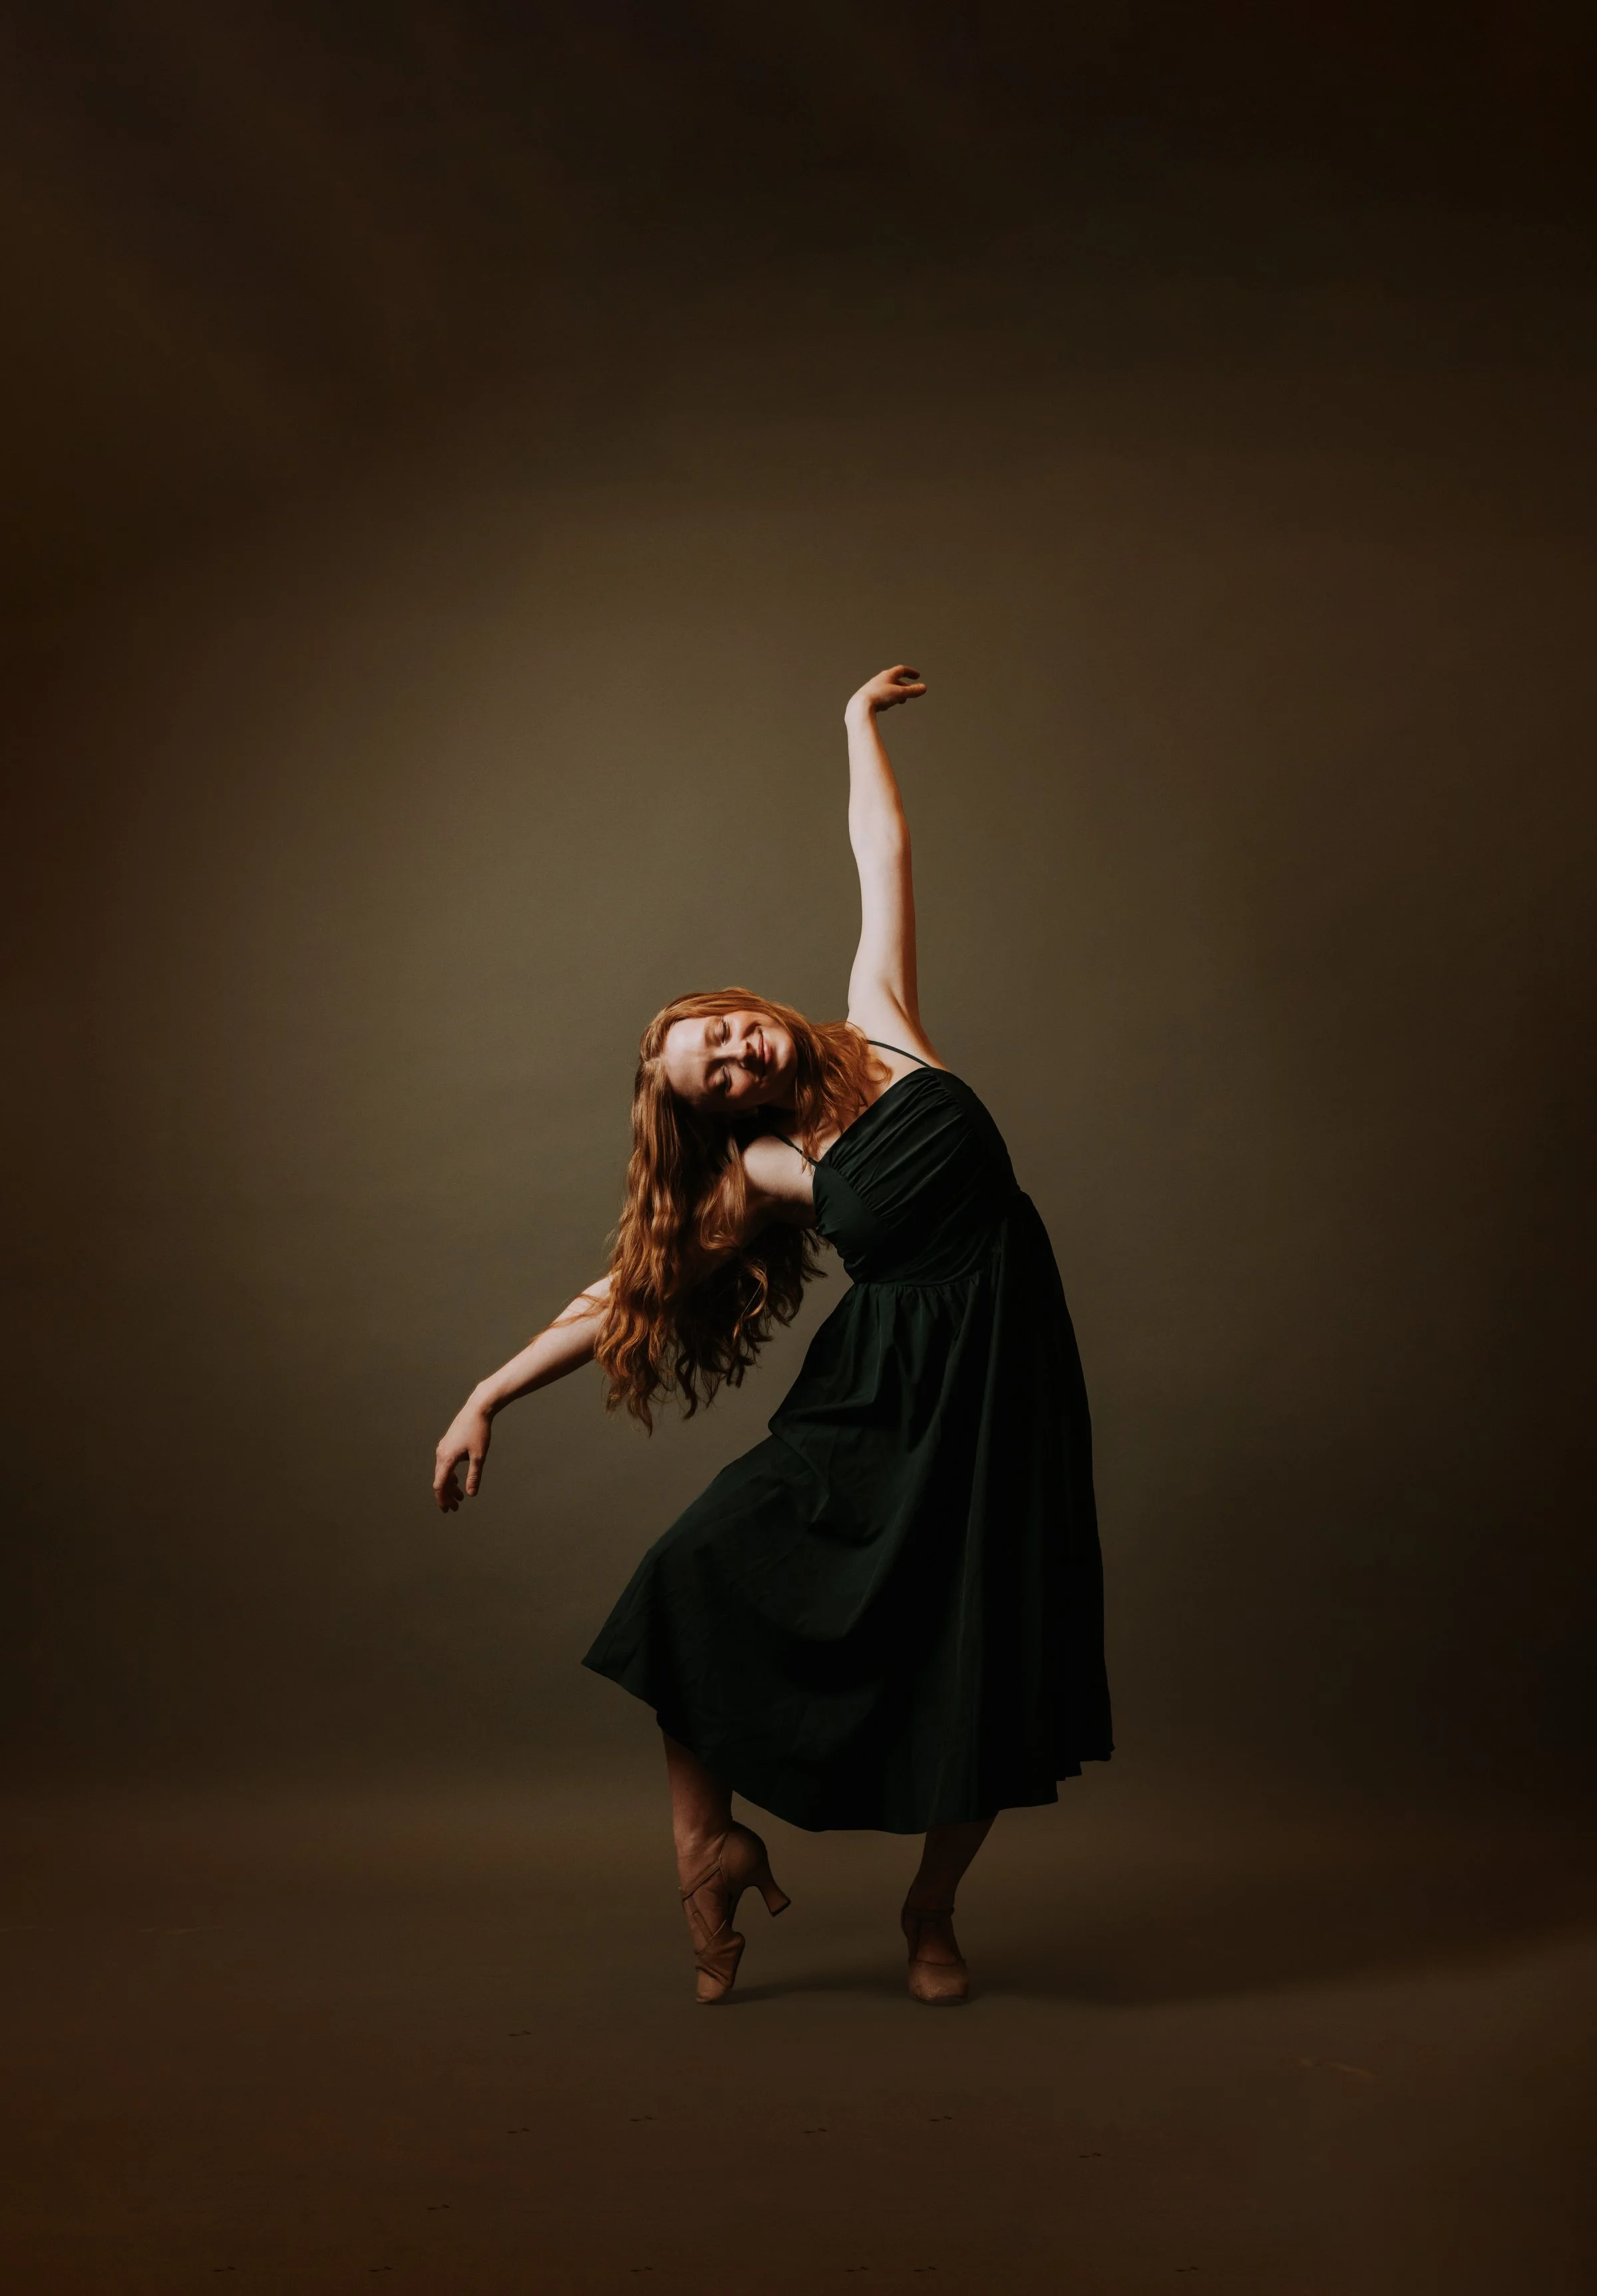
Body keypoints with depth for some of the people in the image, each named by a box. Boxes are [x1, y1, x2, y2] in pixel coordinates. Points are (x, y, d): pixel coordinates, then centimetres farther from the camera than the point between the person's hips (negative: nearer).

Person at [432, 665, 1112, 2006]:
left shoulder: (880, 1032, 5)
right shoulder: (758, 1174, 4)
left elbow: (883, 861, 13)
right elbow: (622, 1298, 5)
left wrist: (859, 726, 19)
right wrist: (490, 1398, 1)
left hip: (1000, 1382, -1)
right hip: (879, 1394, 1)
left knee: (990, 1668, 2)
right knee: (701, 1572, -12)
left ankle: (933, 1913, 26)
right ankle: (712, 1842, 7)